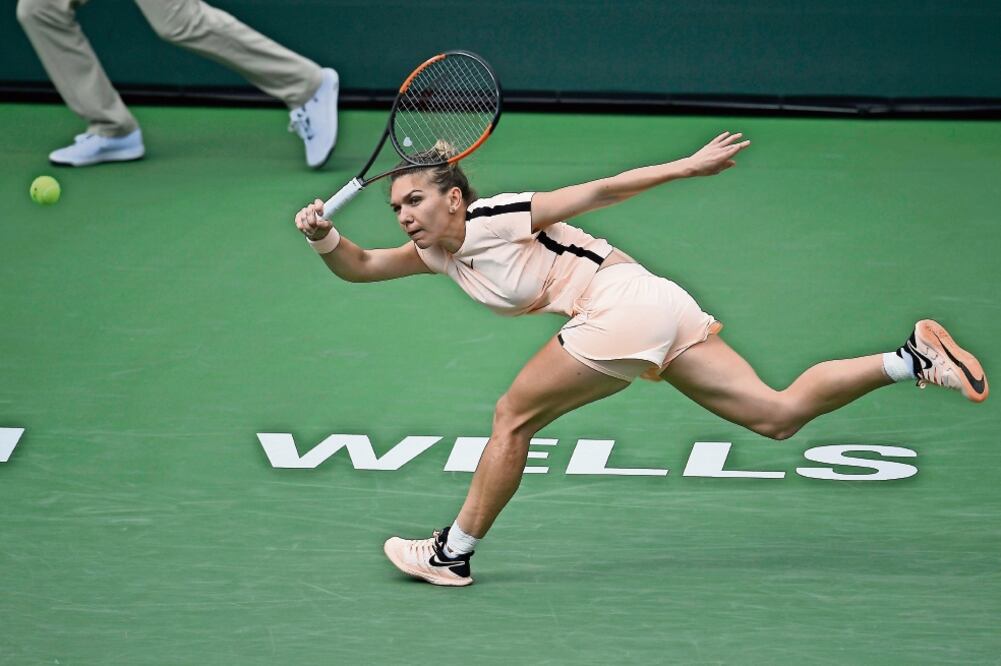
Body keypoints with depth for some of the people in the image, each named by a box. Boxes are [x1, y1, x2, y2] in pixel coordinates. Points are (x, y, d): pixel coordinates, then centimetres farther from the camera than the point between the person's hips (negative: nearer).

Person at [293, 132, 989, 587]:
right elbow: (359, 267, 22)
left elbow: (601, 190, -8)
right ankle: (913, 358, -8)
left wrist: (690, 166, -9)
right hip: (661, 309, 9)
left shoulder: (492, 218, -7)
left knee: (513, 417, 0)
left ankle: (454, 552, 8)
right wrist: (324, 236, 2)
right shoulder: (439, 253, 18)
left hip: (625, 301, -9)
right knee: (779, 413, 0)